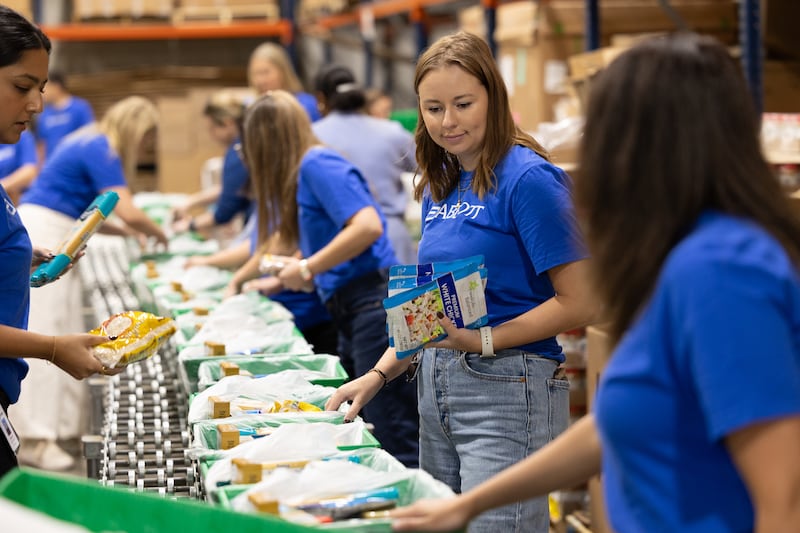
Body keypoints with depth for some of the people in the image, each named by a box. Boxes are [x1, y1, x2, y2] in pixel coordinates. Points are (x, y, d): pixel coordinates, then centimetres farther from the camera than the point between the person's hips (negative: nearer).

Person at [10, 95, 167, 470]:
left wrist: (127, 234, 20)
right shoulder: (101, 151, -13)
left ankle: (66, 425, 16)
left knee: (67, 336, 11)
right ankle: (35, 439, -14)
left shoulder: (92, 146, 17)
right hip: (40, 239, -10)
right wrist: (157, 233, 1)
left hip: (54, 242, 10)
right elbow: (129, 212, -19)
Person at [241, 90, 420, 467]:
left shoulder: (317, 164, -8)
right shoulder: (304, 171, 20)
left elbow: (368, 226, -21)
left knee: (396, 439, -11)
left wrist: (308, 269, -14)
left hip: (374, 304, -10)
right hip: (350, 309, 10)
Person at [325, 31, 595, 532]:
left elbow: (579, 305, -15)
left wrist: (485, 340, -22)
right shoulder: (440, 187, 14)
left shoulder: (529, 178, -11)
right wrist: (380, 373, 11)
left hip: (509, 389, -8)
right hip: (437, 388, 8)